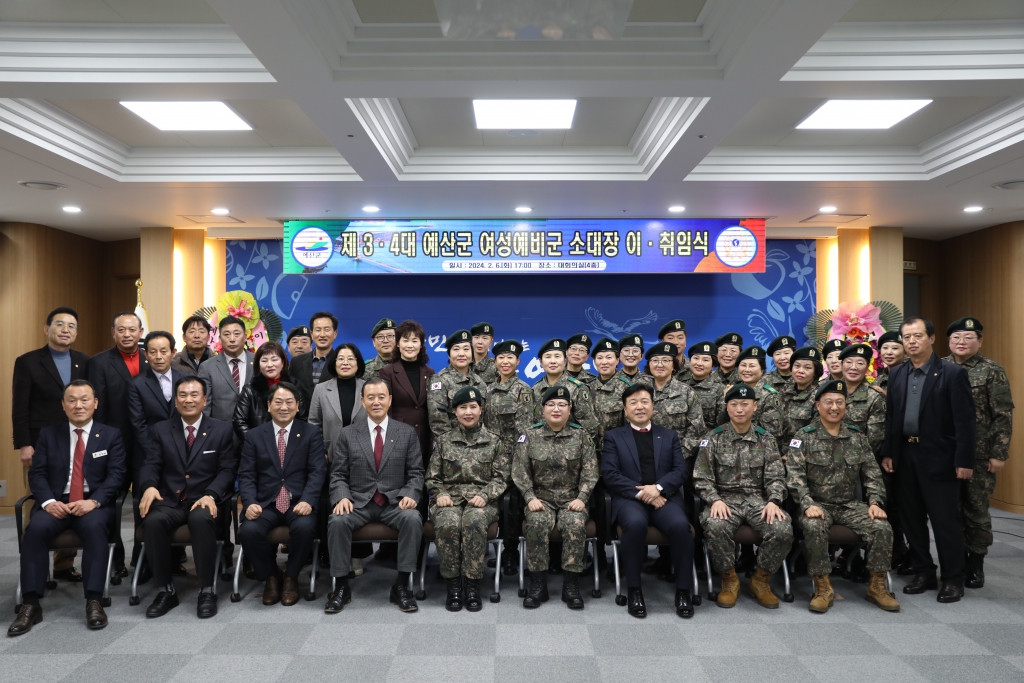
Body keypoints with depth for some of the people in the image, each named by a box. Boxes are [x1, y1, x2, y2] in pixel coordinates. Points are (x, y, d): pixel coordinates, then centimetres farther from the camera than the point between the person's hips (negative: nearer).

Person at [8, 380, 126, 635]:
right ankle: (31, 604, -22)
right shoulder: (48, 434, 14)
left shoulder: (111, 435, 8)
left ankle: (94, 602, -30)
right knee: (36, 528, -29)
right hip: (56, 502, 2)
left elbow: (116, 475, -1)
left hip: (94, 504, -2)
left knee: (94, 527, -34)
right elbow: (37, 474, 5)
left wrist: (93, 501, -19)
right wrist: (49, 501, -15)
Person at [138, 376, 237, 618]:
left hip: (204, 500, -2)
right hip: (170, 500, 2)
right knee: (153, 521, -31)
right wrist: (149, 486, -20)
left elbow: (228, 470, -1)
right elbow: (151, 465, 4)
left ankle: (207, 590, -22)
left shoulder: (222, 430, 6)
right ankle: (166, 590, -13)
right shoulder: (161, 429, 13)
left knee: (201, 519, -36)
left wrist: (211, 495, -20)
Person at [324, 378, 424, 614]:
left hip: (395, 501, 0)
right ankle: (342, 587, -12)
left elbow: (416, 472, 4)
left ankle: (401, 586, -17)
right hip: (358, 502, 1)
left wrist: (410, 494, -15)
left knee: (413, 519, -31)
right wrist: (342, 497, -14)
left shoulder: (407, 433, 6)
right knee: (337, 521, -30)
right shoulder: (347, 434, 7)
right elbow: (338, 474, 5)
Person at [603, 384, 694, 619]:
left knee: (680, 525, -31)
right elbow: (610, 474, 1)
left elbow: (680, 470, 8)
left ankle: (683, 590, -13)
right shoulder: (614, 436, 13)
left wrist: (658, 487, -12)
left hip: (664, 497, 2)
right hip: (630, 499, -1)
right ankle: (634, 590, -19)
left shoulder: (669, 435, 20)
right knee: (635, 523, -35)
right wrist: (641, 493, -13)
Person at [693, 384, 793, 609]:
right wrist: (715, 500, -18)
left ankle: (761, 581, -2)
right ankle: (729, 580, -7)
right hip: (725, 499, -2)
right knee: (716, 527, -35)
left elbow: (776, 477, 4)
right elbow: (701, 478, 0)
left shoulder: (766, 439, 10)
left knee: (783, 530, -29)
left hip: (758, 500, 2)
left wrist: (773, 501, -15)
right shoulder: (713, 438, 4)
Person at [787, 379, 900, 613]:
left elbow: (872, 474, 9)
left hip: (851, 504, 4)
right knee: (814, 528, -34)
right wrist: (808, 505, -22)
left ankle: (877, 587, -2)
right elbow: (795, 476, -9)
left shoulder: (857, 437, 10)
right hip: (817, 504, -3)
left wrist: (875, 501, -7)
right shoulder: (804, 437, -2)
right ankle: (823, 588, -18)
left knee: (882, 528, -21)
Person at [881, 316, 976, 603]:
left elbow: (966, 420, -10)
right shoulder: (896, 374, 9)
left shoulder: (953, 373, -7)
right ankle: (924, 573, 25)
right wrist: (887, 452, 5)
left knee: (946, 520, 3)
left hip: (938, 457, -5)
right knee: (912, 519, 12)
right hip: (905, 456, 5)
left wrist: (964, 460, -15)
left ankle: (953, 579, 18)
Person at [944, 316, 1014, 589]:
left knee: (976, 510, 6)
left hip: (979, 455, -3)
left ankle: (976, 565, 19)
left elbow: (1004, 416, -6)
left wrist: (999, 454, -11)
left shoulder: (992, 371, -3)